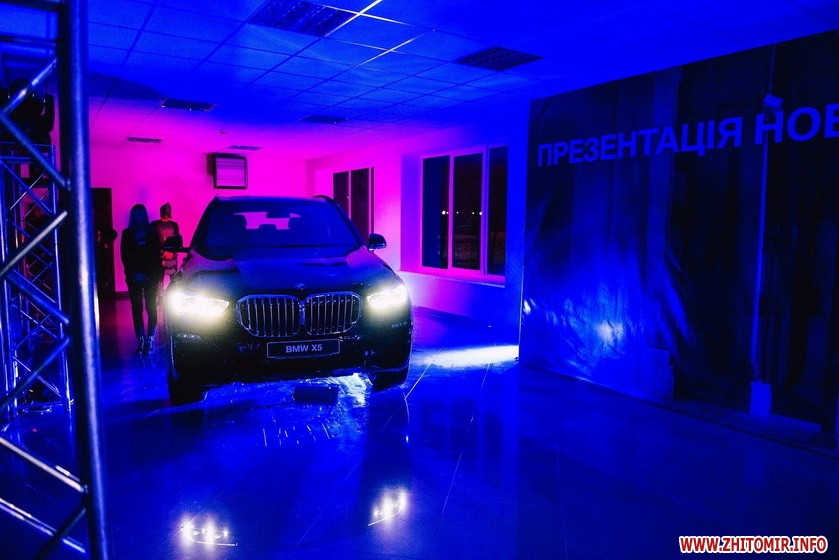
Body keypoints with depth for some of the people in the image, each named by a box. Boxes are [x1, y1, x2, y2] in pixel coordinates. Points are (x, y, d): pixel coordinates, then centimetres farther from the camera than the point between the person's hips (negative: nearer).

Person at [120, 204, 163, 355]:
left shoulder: (152, 233, 3)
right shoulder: (127, 234, 6)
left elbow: (157, 256, 2)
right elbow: (124, 256, 3)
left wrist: (158, 275, -7)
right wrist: (134, 274, -8)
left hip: (150, 277, -1)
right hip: (133, 278, 1)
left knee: (151, 307, -1)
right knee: (136, 309, 2)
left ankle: (150, 339, 5)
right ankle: (141, 340, 7)